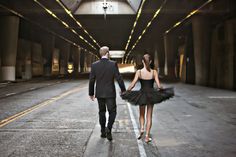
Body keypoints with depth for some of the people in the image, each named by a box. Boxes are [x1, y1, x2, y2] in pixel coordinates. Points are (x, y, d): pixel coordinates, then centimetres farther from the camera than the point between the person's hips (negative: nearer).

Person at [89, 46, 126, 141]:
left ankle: (103, 131, 23)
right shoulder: (113, 64, -10)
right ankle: (108, 129, -9)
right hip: (110, 93, -3)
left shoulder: (94, 65, -4)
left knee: (102, 112, 16)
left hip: (99, 93, 3)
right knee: (112, 112, 9)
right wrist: (123, 90, 6)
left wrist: (91, 93, 10)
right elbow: (119, 78, -8)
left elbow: (91, 81, -1)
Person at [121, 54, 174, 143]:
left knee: (141, 114, 21)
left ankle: (142, 128, -3)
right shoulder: (154, 72, -6)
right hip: (151, 95, 0)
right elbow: (159, 86, -9)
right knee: (149, 116, 10)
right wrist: (162, 90, 12)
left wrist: (126, 92, 2)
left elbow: (133, 84, -11)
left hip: (142, 95, 0)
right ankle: (147, 136, 8)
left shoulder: (139, 72, -8)